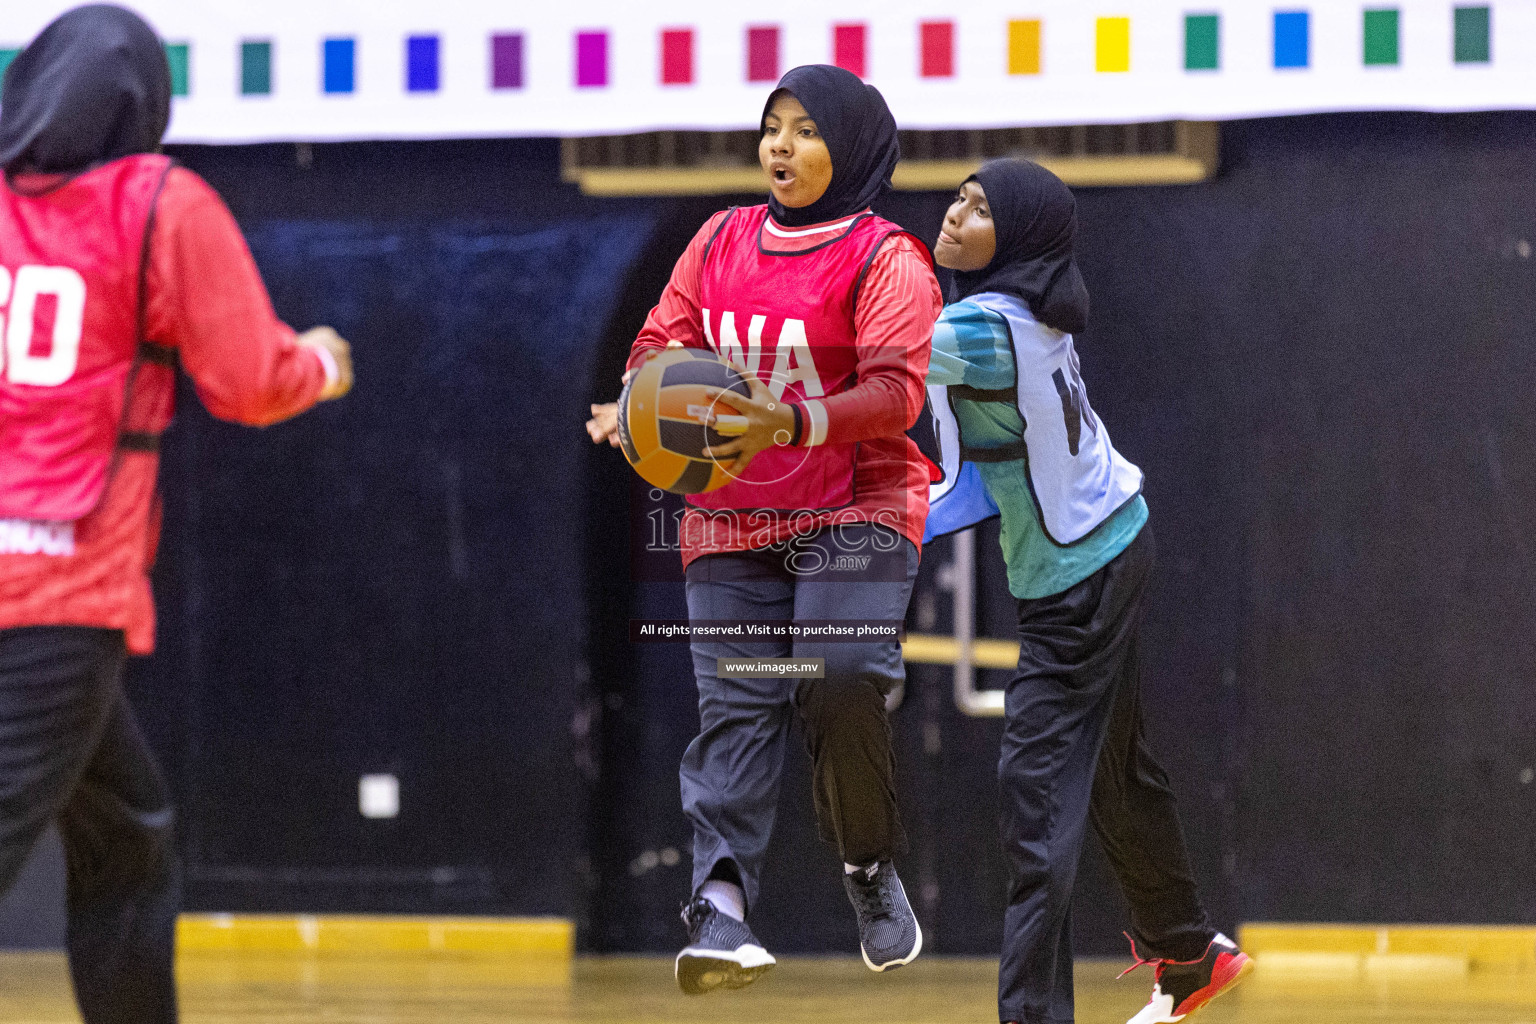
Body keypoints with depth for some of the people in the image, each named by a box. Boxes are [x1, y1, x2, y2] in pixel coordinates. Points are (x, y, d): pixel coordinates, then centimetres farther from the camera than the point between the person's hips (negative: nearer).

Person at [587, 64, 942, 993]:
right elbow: (667, 339, 14)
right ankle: (721, 901, -18)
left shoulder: (886, 261, -5)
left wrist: (790, 423, -33)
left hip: (854, 516, -4)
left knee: (843, 690, -19)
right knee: (736, 705, -8)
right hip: (731, 521, 4)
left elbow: (894, 392, -17)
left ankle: (872, 870, 4)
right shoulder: (721, 241, 12)